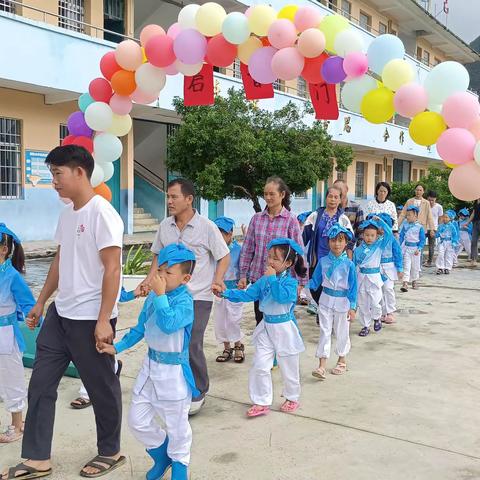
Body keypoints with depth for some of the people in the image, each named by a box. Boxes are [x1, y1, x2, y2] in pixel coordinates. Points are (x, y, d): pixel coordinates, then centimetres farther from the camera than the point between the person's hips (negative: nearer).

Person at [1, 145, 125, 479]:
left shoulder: (101, 213, -15)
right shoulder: (67, 213, 10)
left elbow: (112, 269, -19)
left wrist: (103, 321, -22)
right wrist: (41, 302, 21)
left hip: (90, 320, -8)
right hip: (60, 315, 9)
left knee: (102, 387, 8)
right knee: (41, 384, 11)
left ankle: (110, 453, 28)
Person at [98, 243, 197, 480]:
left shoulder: (184, 300, -20)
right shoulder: (153, 296, 1)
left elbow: (168, 325, -38)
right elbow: (140, 328, 12)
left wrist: (160, 294, -34)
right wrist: (117, 347, 6)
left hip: (174, 372, -7)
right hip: (150, 366, 7)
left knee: (176, 426, 11)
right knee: (137, 420, 14)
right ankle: (161, 453, 40)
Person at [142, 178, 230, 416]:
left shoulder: (207, 227, -8)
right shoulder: (165, 226, 5)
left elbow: (224, 256, -1)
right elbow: (158, 255, 16)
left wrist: (218, 279, -15)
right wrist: (150, 279, 3)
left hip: (198, 296, -4)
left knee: (192, 345, -8)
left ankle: (198, 393, 14)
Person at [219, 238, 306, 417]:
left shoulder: (291, 282, -14)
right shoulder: (264, 280, 2)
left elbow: (282, 296, -33)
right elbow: (247, 295, 1)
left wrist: (273, 278, -26)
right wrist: (226, 293, -8)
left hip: (284, 329, -5)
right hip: (266, 328, 5)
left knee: (289, 368, 11)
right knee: (259, 366, 1)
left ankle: (292, 398, 35)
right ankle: (262, 402, 15)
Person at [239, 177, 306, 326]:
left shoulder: (291, 220, -4)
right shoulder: (256, 218, 4)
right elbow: (247, 249, 8)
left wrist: (300, 282, -6)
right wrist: (243, 275, 5)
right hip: (257, 278, 3)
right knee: (260, 321, 12)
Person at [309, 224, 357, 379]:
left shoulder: (349, 264, -11)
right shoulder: (323, 261, -4)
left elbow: (353, 287, -7)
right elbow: (315, 281, 5)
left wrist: (352, 307, -9)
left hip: (342, 302, -2)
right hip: (326, 301, 2)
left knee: (342, 332, 13)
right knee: (324, 331, 2)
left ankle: (342, 361, 33)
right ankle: (322, 365, 3)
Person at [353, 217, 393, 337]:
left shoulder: (379, 245, -2)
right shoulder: (358, 249, 2)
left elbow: (388, 234, -13)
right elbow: (354, 265, 8)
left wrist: (379, 221, -16)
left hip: (374, 277, -2)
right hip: (361, 278, 2)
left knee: (375, 302, -8)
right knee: (362, 304, 9)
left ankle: (377, 318, 24)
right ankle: (365, 326, 23)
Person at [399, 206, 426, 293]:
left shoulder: (420, 227, -7)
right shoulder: (405, 225, 1)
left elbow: (422, 240, -4)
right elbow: (401, 237, 7)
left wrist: (419, 249, -12)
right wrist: (399, 246, 1)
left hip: (415, 249, -1)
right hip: (406, 248, 1)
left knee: (415, 266, 12)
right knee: (406, 266, -4)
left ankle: (414, 281, 29)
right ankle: (405, 283, -10)